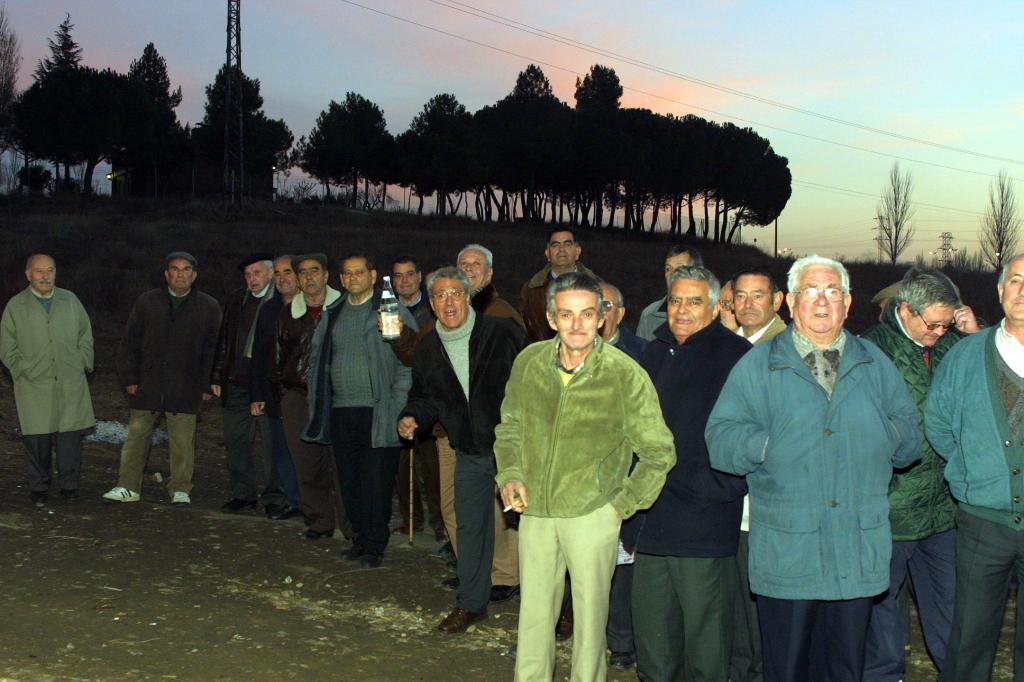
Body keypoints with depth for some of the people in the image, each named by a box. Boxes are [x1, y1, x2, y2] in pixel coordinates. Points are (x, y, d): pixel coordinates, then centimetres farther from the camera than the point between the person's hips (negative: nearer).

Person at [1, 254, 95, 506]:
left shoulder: (70, 300, 10)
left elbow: (85, 335, 17)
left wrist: (83, 365, 7)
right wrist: (24, 372, -1)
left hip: (71, 384, 1)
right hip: (34, 387, -1)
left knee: (71, 436, -2)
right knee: (37, 439, -2)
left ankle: (69, 485, 11)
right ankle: (39, 489, 11)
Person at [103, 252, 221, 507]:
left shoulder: (208, 307, 4)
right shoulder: (147, 302, 8)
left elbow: (212, 349, 5)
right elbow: (129, 342, 9)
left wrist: (207, 386, 0)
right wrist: (129, 378, 2)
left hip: (185, 387, -1)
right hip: (147, 384, 2)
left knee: (183, 440, 1)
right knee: (137, 434, 5)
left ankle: (180, 489, 12)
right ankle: (129, 486, 15)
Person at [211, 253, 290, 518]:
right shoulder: (233, 301, 12)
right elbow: (221, 341, 15)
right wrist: (217, 378, 10)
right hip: (237, 383, 5)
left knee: (272, 442, -1)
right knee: (235, 440, 10)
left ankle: (274, 498, 9)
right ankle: (243, 494, 22)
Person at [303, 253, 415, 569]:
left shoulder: (394, 312, -2)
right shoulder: (332, 315, 14)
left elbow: (410, 362, -6)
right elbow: (318, 359, 20)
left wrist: (397, 406, -12)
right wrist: (318, 404, 11)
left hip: (377, 412, -5)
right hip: (341, 411, 5)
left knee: (376, 482, -3)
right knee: (349, 481, 10)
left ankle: (375, 546, 7)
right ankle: (360, 538, 22)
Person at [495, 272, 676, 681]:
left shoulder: (626, 376, -13)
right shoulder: (528, 362, -2)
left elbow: (659, 453, -4)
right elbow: (510, 426, 15)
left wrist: (623, 505, -4)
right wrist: (510, 474, 2)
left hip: (592, 513, -3)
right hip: (535, 510, 3)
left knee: (590, 612, 7)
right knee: (533, 611, 11)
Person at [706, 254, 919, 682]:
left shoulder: (875, 365, 13)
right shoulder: (757, 366, 4)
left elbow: (910, 441, 11)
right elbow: (720, 438, -4)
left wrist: (879, 434, -8)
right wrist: (771, 446, -17)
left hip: (857, 554, 3)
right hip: (785, 555, -2)